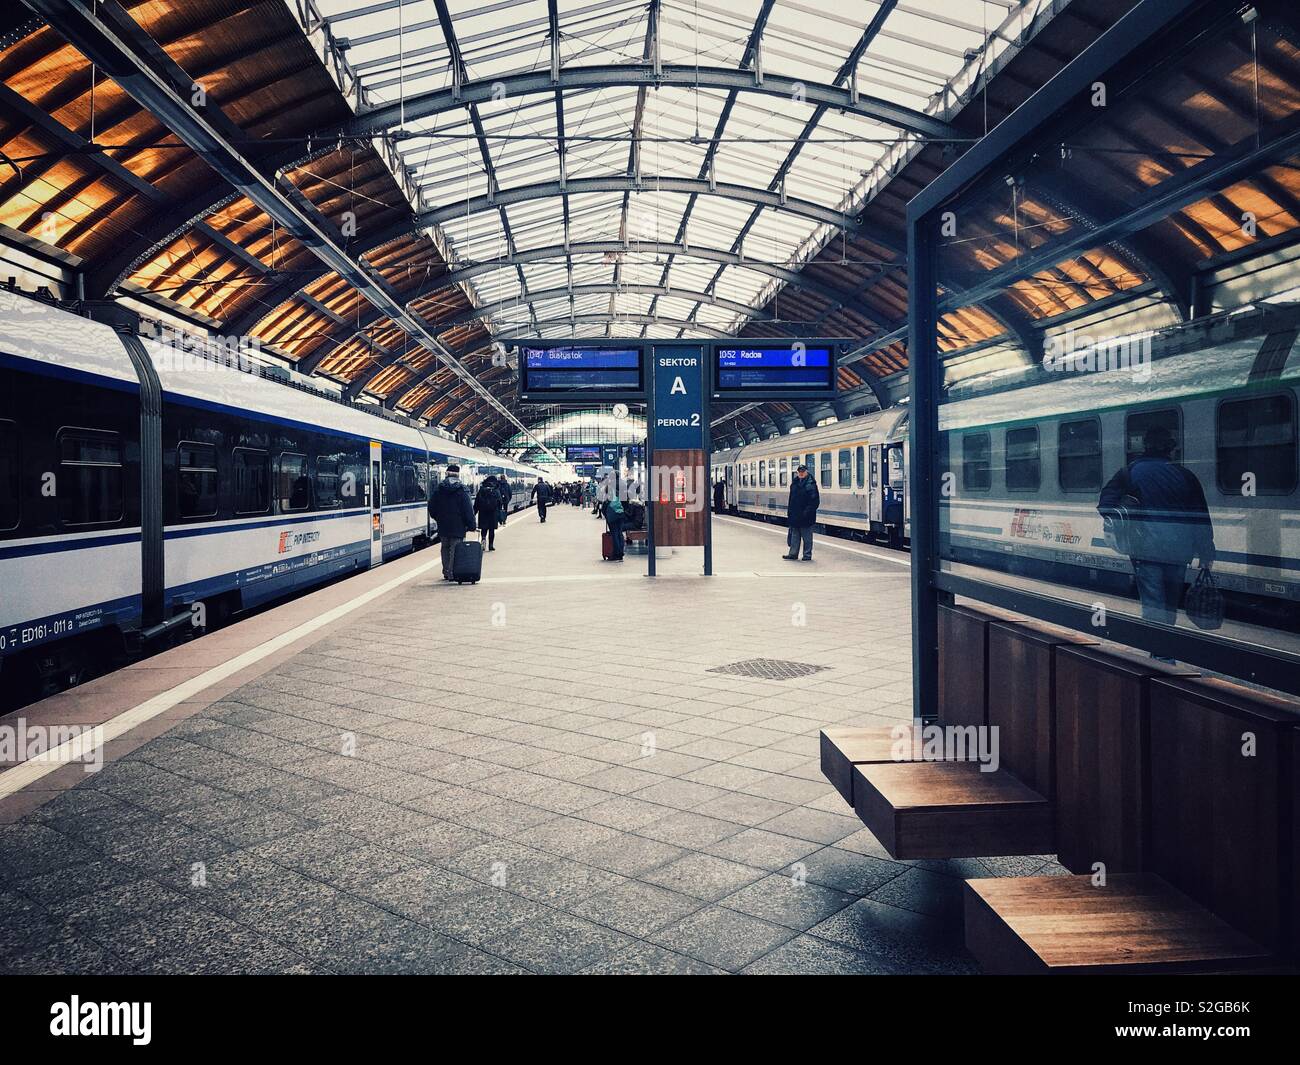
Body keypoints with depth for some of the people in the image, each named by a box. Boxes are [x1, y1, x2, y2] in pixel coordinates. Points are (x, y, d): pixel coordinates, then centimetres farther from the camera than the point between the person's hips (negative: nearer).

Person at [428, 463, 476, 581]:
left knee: (445, 548, 16)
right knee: (455, 549, -1)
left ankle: (446, 572, 20)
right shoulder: (462, 490, -8)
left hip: (443, 526, 4)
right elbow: (468, 509, -10)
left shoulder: (438, 489, 2)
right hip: (458, 526, -4)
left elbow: (431, 506, 7)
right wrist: (471, 524, -4)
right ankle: (452, 573, -5)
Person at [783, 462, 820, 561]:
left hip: (806, 517, -7)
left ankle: (807, 555, 12)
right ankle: (793, 554, 20)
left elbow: (815, 501, -14)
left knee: (807, 537, 3)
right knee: (794, 536, 12)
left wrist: (808, 511, -19)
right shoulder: (794, 483, 11)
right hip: (794, 515, 7)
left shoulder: (811, 484, -10)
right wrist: (789, 510, 12)